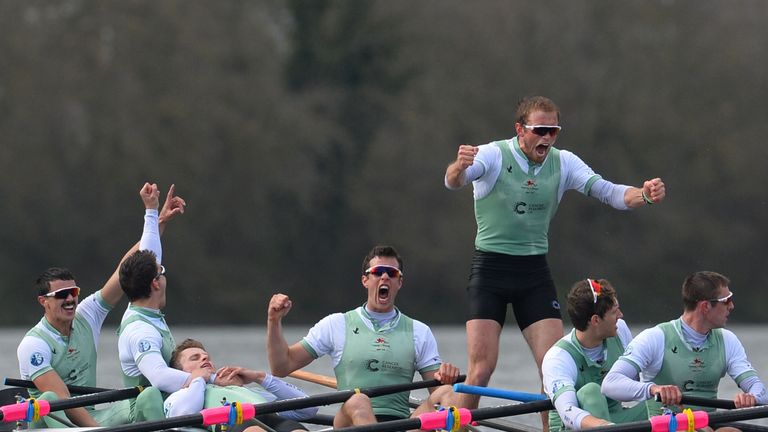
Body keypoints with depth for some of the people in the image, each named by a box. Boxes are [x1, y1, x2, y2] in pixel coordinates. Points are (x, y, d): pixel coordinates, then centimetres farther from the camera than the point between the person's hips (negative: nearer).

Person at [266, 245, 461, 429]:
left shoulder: (419, 332, 21)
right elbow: (282, 367, 15)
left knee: (446, 393, -27)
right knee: (358, 402, -37)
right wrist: (274, 321, 0)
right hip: (351, 423, -1)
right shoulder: (336, 325, 17)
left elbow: (436, 389, 15)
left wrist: (446, 378, -9)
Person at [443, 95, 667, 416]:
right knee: (481, 366, -10)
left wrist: (644, 195, -27)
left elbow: (609, 192, -5)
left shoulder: (563, 163, 1)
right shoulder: (493, 155, -12)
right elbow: (454, 182, -29)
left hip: (535, 270, 4)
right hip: (490, 267, -4)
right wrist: (459, 167, -55)